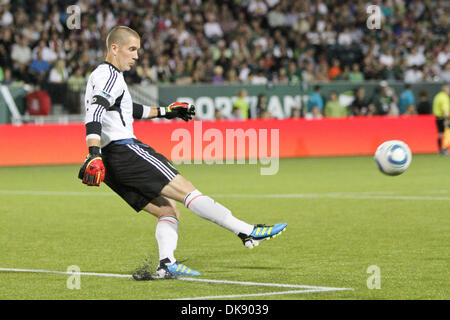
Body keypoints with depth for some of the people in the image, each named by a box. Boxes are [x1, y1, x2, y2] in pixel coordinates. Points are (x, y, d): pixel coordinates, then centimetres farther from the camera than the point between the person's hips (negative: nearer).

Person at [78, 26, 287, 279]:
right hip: (125, 150, -11)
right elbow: (94, 113, -23)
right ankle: (248, 232, -16)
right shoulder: (109, 75, -8)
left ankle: (167, 264, -10)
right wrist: (94, 154, -35)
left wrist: (164, 112, 43)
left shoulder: (105, 75, 24)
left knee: (167, 210, 8)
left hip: (113, 163, 11)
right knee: (186, 190, -13)